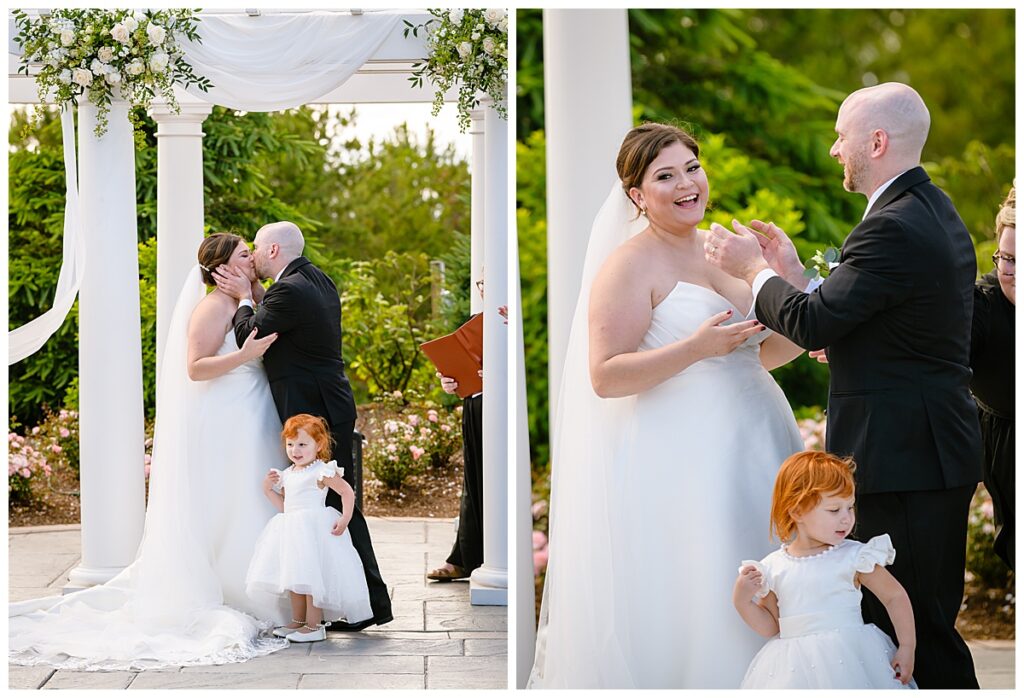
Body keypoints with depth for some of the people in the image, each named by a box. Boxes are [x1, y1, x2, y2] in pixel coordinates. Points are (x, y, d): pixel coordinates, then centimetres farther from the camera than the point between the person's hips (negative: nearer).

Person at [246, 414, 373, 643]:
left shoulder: (321, 471, -8)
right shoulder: (287, 474, 15)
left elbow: (347, 491, -9)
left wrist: (345, 518, -18)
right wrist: (268, 489, 7)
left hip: (313, 528, -8)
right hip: (292, 529, 8)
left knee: (310, 576, -9)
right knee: (293, 577, 14)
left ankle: (314, 625, -4)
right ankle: (298, 621, 26)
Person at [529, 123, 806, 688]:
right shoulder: (631, 265, -8)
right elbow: (605, 376, -16)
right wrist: (696, 348, -24)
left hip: (750, 451, 7)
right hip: (675, 465, -7)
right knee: (678, 608, -4)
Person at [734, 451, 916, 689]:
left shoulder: (854, 557, -2)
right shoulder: (773, 568, 5)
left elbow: (895, 596, 5)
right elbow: (770, 626, 13)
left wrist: (907, 648, -3)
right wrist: (743, 601, -3)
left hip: (850, 660, -2)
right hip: (795, 669, 2)